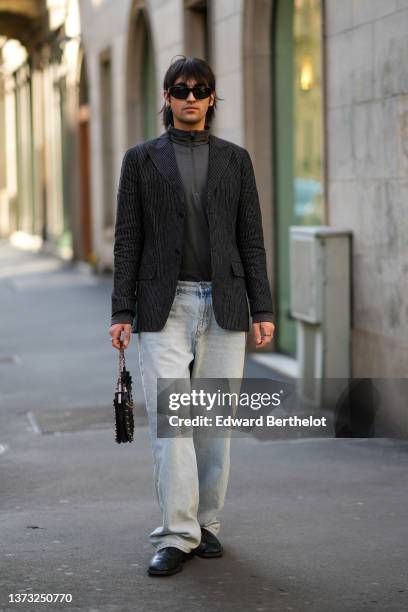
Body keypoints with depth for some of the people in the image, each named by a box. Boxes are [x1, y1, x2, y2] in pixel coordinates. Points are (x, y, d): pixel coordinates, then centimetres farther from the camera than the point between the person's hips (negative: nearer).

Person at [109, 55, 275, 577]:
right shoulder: (141, 159, 6)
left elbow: (251, 239, 8)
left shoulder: (235, 159, 10)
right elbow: (127, 240, 3)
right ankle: (175, 535, -7)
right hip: (164, 305, -2)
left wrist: (262, 309, 1)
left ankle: (206, 523, 18)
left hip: (223, 305, 2)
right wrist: (121, 312, -3)